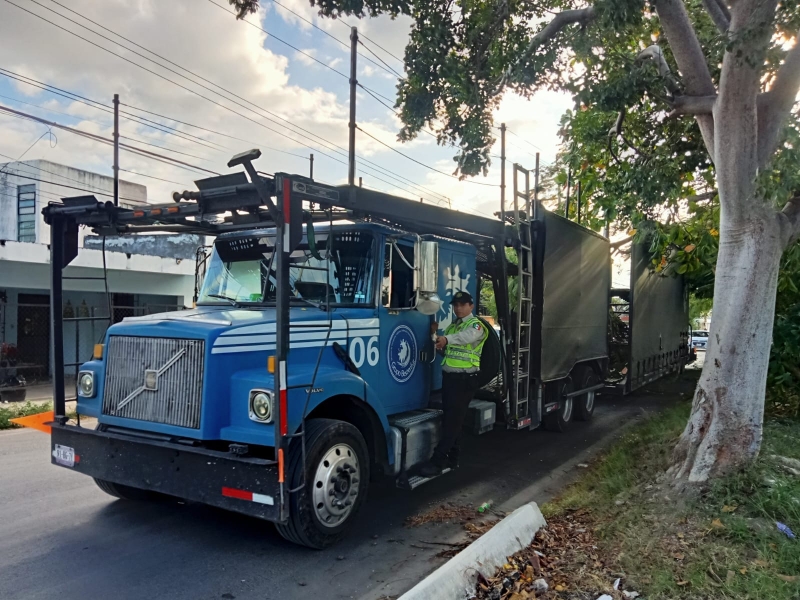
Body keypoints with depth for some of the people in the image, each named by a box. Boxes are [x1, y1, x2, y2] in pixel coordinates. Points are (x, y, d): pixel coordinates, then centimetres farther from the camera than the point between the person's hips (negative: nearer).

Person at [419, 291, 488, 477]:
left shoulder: (476, 325, -6)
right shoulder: (451, 326, 18)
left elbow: (467, 336, -29)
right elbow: (446, 350, 16)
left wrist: (447, 339, -47)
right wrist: (438, 341, -7)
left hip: (465, 379, -8)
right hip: (449, 376, 8)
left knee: (453, 420, -7)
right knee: (449, 419, 12)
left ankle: (437, 461, -8)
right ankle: (452, 458, 22)